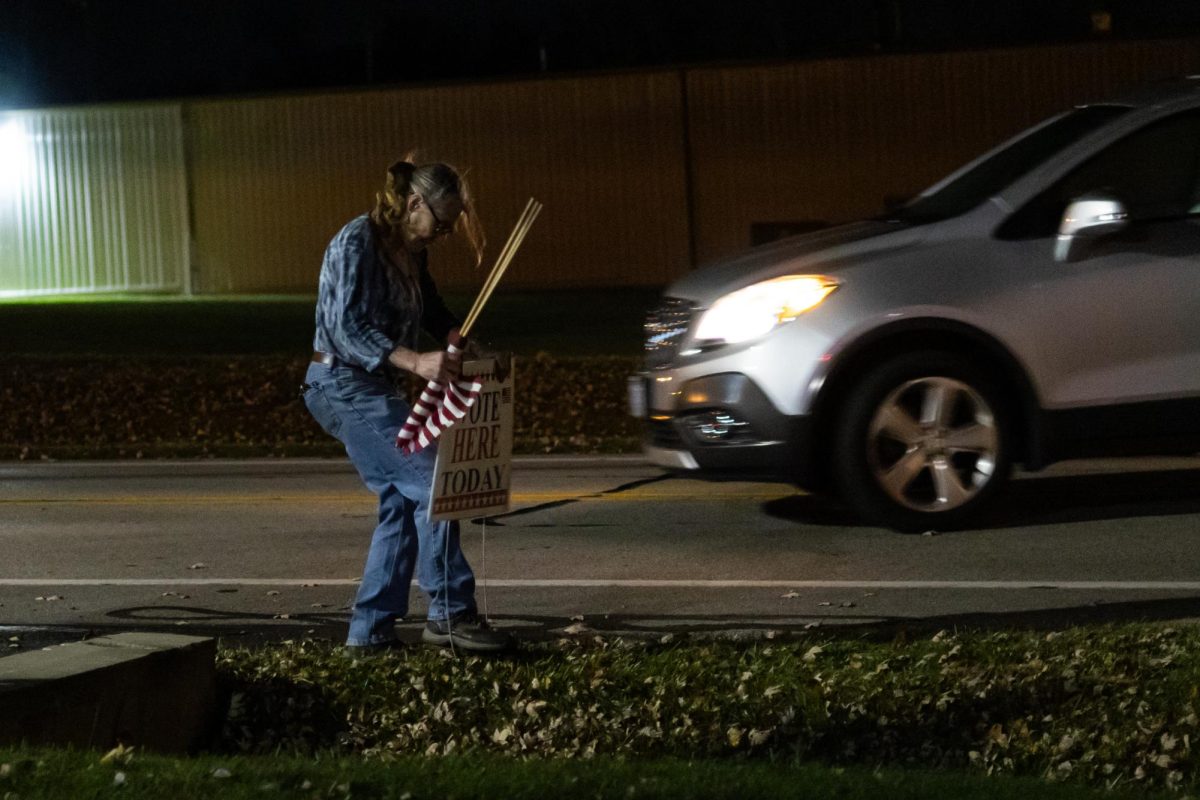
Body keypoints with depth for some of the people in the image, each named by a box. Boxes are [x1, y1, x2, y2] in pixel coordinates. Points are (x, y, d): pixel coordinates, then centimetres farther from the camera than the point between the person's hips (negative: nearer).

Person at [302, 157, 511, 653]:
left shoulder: (412, 252, 11)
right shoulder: (357, 243, -17)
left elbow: (429, 309, 26)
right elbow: (347, 328, -25)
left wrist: (453, 334, 3)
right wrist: (416, 362, -35)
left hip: (371, 388, 10)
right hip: (343, 385, -10)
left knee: (401, 501, 8)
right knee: (429, 482, -14)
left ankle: (370, 629, 11)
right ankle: (450, 614, -10)